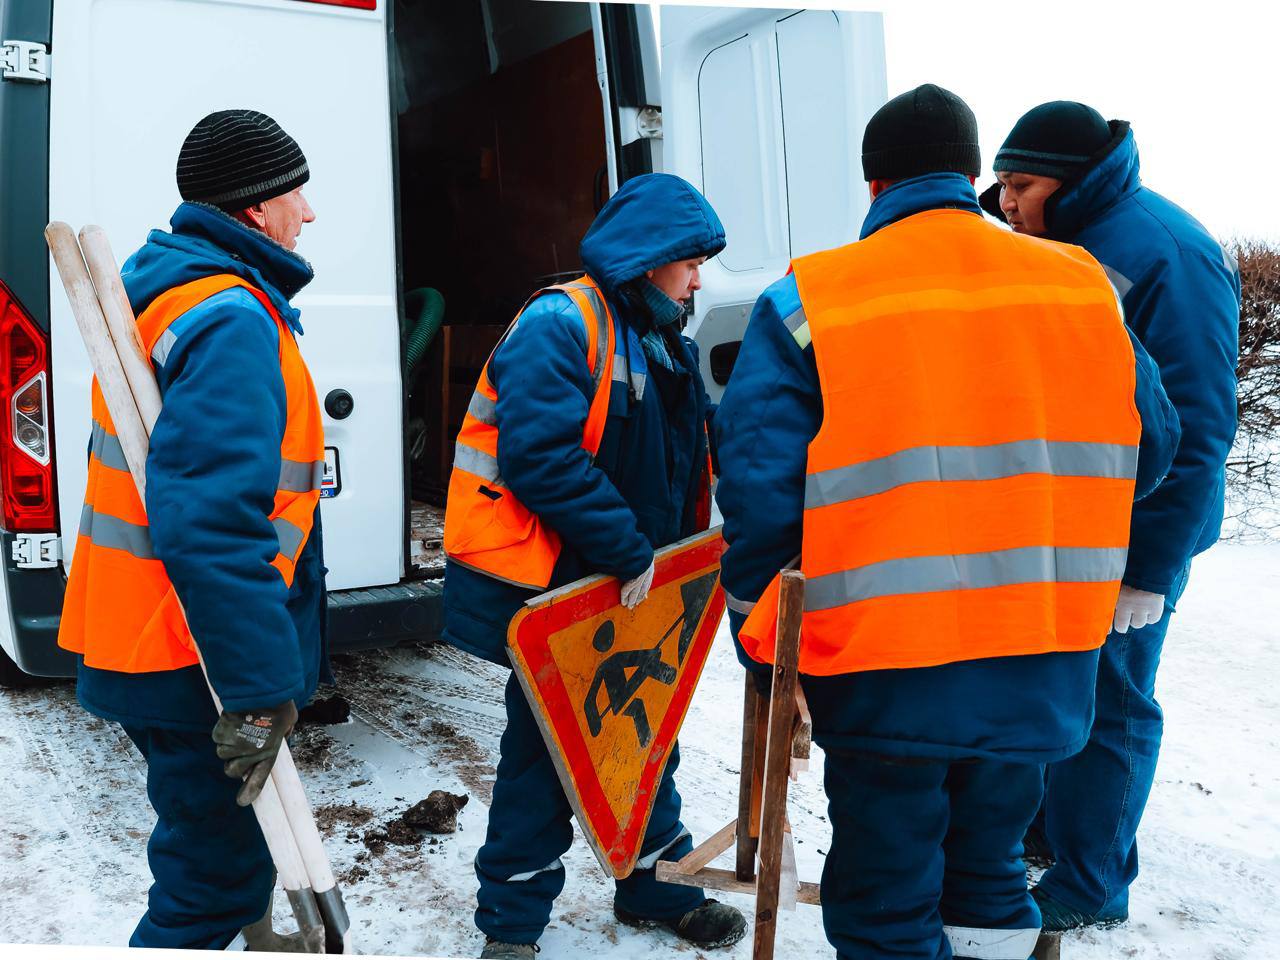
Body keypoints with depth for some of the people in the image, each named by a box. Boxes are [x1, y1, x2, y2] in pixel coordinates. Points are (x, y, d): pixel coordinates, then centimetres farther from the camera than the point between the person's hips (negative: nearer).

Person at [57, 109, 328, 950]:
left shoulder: (169, 291, 12)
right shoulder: (234, 321, -21)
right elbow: (213, 523, -31)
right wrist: (261, 689, -29)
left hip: (143, 637, 11)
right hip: (195, 660, -10)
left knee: (207, 844, 26)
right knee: (221, 880, 2)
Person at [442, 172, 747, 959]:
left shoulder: (668, 345, 13)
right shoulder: (559, 326, -17)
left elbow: (694, 454, 16)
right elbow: (539, 456, -27)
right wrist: (627, 549, -25)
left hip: (639, 591, 8)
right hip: (551, 590, -8)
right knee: (543, 751, 4)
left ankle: (660, 885, 37)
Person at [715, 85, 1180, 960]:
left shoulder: (810, 298, -8)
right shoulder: (1083, 283, 2)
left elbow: (759, 479, -11)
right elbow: (1149, 450, 10)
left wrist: (756, 627, 1)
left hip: (884, 665, -4)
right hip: (1044, 663, 4)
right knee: (989, 869, 25)